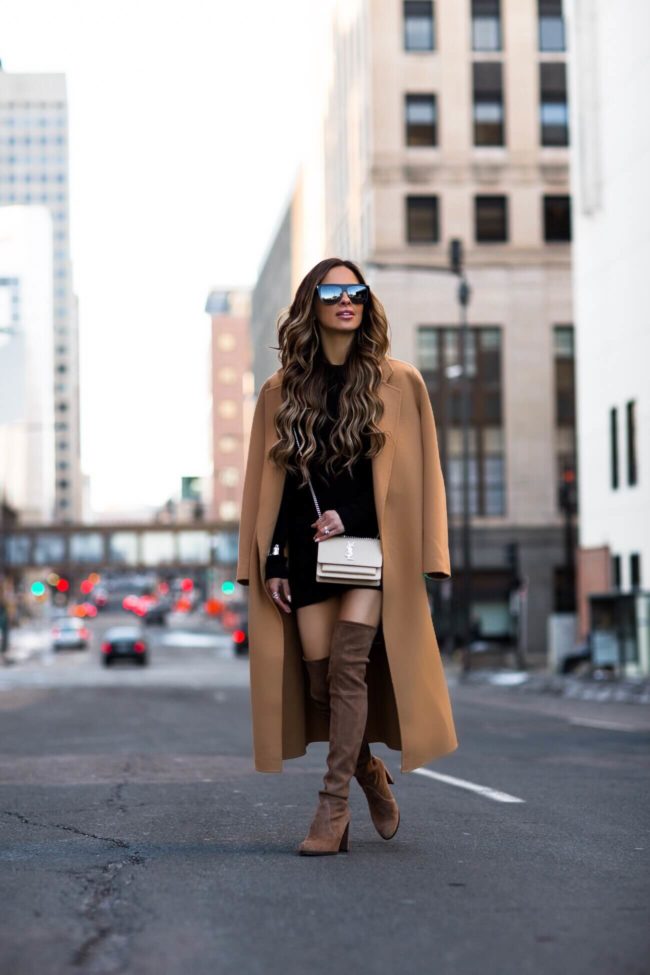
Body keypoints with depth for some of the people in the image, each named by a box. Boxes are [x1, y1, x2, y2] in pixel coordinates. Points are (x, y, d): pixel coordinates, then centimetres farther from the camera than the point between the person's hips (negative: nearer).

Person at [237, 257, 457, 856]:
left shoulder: (398, 384, 3)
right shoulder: (283, 391, 8)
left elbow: (410, 477, 1)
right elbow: (270, 482, 7)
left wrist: (351, 515, -12)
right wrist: (272, 563, 1)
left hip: (371, 544, -2)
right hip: (308, 551, 2)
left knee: (346, 666, -14)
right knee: (319, 679, 0)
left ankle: (334, 808, -9)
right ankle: (371, 773, 25)